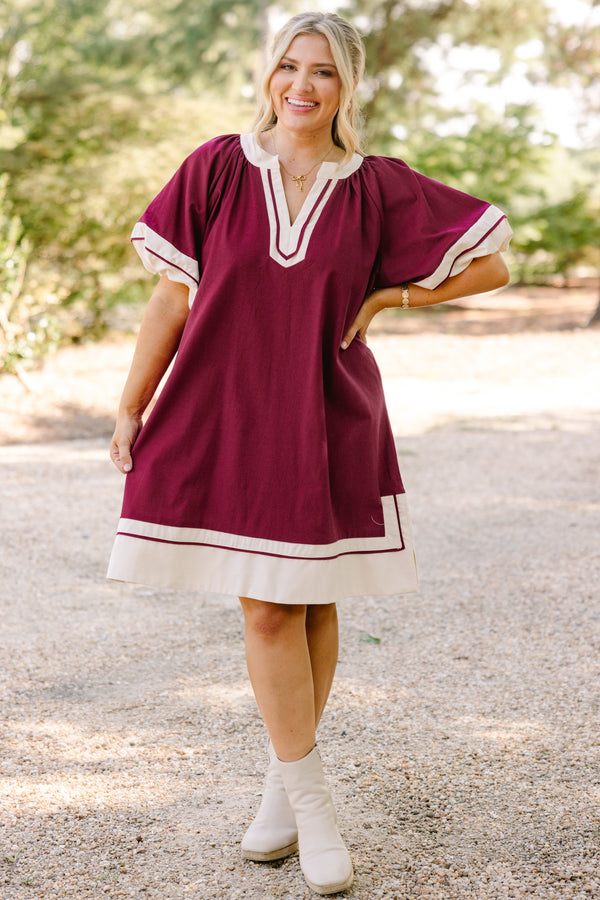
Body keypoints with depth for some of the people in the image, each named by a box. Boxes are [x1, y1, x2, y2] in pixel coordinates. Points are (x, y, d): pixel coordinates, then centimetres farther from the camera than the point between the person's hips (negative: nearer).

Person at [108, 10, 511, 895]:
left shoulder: (379, 189, -1)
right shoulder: (215, 170, -1)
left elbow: (490, 263, 5)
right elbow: (173, 296, 2)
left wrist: (388, 296, -1)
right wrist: (131, 408, 3)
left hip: (329, 423, 1)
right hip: (226, 417, 0)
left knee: (312, 605, 8)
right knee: (265, 611, -2)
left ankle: (284, 785, 26)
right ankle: (310, 803, 9)